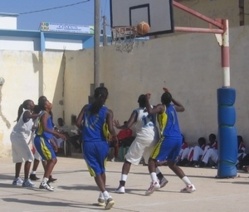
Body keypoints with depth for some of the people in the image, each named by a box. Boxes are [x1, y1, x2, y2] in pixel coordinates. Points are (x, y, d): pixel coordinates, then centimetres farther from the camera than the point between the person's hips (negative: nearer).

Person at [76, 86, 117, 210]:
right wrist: (115, 137, 7)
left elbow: (78, 123, -2)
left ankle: (107, 196, -16)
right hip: (101, 144, 0)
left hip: (88, 144, 0)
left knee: (96, 171, 1)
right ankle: (102, 197, 29)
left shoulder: (86, 107, 6)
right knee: (101, 170, 21)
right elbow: (110, 129, -13)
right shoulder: (108, 112, -2)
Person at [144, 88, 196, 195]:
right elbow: (182, 108, 43)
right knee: (172, 163, 23)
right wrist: (170, 97, 42)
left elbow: (150, 111, -19)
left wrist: (147, 99, -2)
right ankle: (189, 185, 18)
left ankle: (155, 182, -24)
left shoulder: (161, 107, 2)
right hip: (178, 139, 7)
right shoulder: (173, 107, 20)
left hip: (168, 138, -7)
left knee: (152, 160, 1)